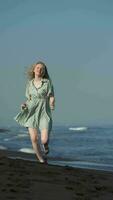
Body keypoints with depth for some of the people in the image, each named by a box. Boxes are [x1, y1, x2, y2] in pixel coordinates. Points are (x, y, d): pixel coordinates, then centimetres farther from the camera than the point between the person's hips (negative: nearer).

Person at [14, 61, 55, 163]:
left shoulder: (48, 82, -3)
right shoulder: (29, 83, 8)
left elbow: (52, 98, -5)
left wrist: (52, 105, -26)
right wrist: (24, 105, -4)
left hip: (44, 113, -3)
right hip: (32, 113, 3)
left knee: (44, 140, -13)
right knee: (34, 139, -8)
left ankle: (46, 144, 26)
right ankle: (42, 160, 12)